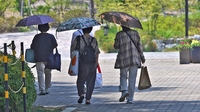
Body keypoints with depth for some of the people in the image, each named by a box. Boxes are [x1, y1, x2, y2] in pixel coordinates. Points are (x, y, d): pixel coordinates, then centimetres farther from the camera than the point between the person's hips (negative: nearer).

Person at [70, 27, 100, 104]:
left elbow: (72, 48, -1)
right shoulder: (94, 40, 3)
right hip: (92, 65, 1)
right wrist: (96, 62, 9)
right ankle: (88, 99, 5)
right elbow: (97, 53, 3)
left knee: (80, 80, 13)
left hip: (82, 64, -1)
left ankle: (81, 94, -10)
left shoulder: (78, 39, -3)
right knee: (90, 82, 8)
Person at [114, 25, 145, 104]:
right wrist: (142, 57, 11)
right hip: (134, 59, 2)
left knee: (123, 76, 16)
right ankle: (130, 99, 6)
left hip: (123, 59, -2)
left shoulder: (119, 35, -5)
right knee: (132, 79, 7)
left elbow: (116, 46, 3)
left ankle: (124, 90, -11)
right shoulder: (135, 33, 2)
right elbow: (139, 46, 4)